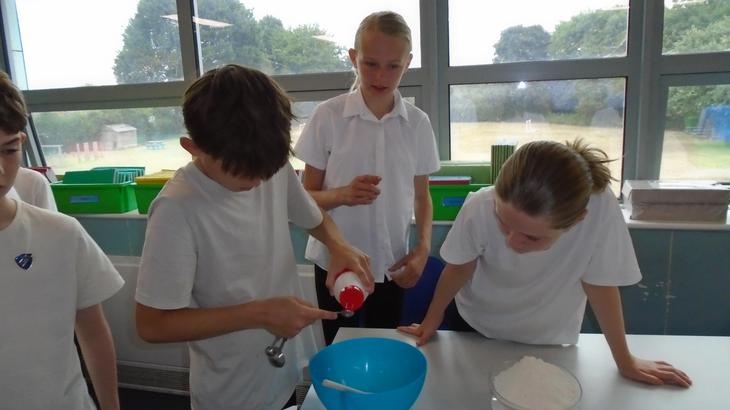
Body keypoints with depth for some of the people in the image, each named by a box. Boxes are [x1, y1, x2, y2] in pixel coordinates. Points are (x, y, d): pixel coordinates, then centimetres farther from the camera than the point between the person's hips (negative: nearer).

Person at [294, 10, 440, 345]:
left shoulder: (417, 123, -2)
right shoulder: (328, 116, -9)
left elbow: (421, 195, 7)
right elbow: (306, 197, -4)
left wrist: (423, 247, -7)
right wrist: (342, 195, -24)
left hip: (391, 264, 2)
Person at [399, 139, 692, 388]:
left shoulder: (600, 209, -36)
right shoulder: (480, 208, -34)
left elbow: (599, 284, -20)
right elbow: (460, 268, -15)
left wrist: (626, 362, -8)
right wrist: (432, 320, -1)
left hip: (548, 341, 0)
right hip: (477, 327, 1)